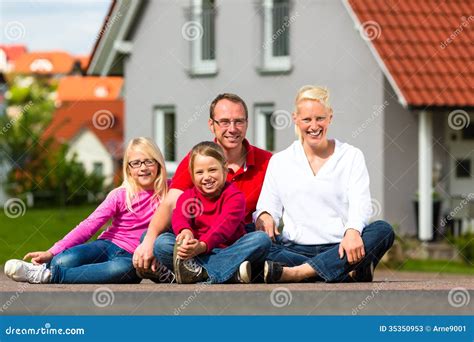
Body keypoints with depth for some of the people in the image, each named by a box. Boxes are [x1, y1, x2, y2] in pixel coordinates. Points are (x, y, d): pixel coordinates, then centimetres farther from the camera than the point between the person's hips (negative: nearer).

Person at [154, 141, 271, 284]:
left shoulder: (234, 196, -1)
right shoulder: (188, 196, 10)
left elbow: (226, 224, -20)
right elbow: (179, 217, -12)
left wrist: (203, 245, -39)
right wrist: (185, 231, -39)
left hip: (230, 249, -1)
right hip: (198, 252, 2)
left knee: (261, 239, -28)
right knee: (161, 242, -22)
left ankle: (199, 272, -41)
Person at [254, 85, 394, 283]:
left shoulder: (351, 157, 12)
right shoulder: (279, 162, 16)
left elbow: (360, 205, -2)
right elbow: (268, 206, 11)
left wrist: (353, 231, -25)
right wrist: (264, 217, -15)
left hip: (339, 250, 0)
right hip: (295, 250, 0)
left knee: (383, 230, -31)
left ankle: (293, 273, -42)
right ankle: (349, 272, -35)